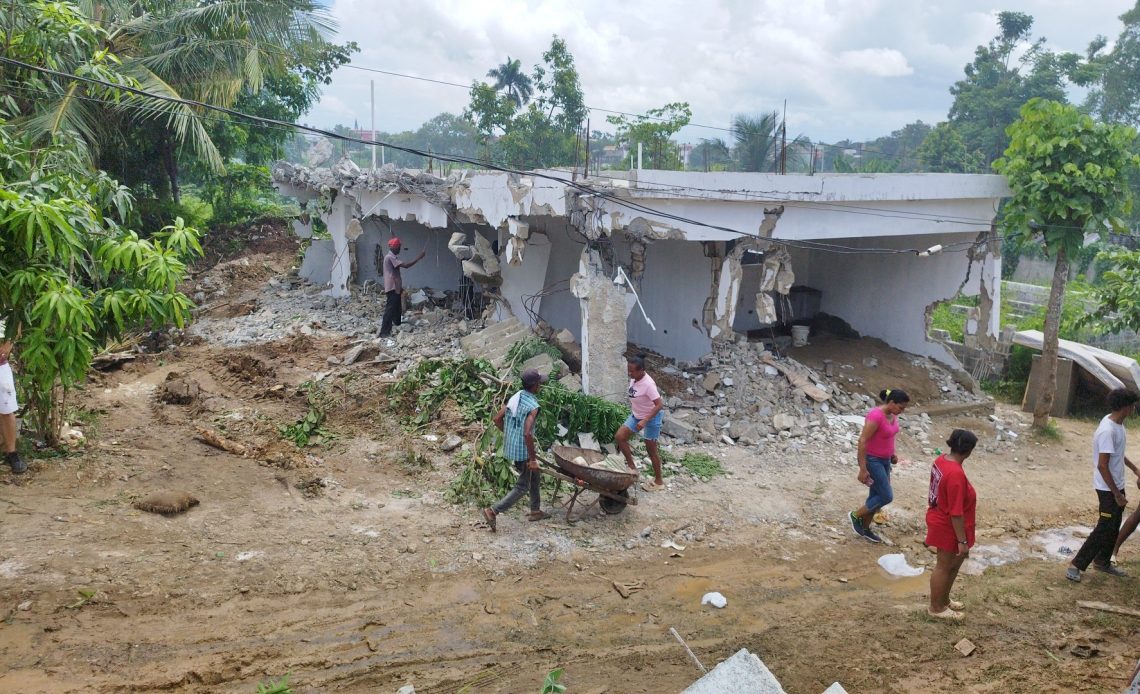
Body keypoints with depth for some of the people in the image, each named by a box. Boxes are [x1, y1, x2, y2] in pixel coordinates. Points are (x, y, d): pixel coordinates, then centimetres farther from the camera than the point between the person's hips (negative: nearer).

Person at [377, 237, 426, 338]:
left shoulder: (393, 257, 19)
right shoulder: (390, 257, -15)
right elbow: (405, 265, -24)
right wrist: (419, 257, -22)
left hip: (396, 288, 10)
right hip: (392, 288, -10)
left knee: (397, 310, 17)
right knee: (390, 310, -12)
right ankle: (384, 332, -14)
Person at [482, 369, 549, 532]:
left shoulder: (515, 398, 3)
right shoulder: (533, 406, -22)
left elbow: (497, 419, 9)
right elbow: (527, 434, -30)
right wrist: (533, 458, -23)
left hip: (510, 448, 9)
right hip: (522, 451, -9)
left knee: (535, 476, 25)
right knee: (522, 487, 3)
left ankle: (535, 511, 34)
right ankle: (493, 511, -5)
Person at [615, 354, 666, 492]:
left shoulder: (648, 384, -30)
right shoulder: (633, 379, -5)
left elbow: (659, 405, -31)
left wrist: (645, 421, -34)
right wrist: (633, 412, 19)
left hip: (650, 419, -8)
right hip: (635, 416, 8)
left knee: (651, 450, 5)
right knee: (619, 437, -1)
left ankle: (659, 481, 22)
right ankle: (632, 467, 14)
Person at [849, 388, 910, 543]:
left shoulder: (892, 415, 1)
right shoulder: (875, 416, -27)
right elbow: (862, 441, -25)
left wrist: (892, 453, 8)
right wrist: (863, 469, -24)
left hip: (884, 460, 9)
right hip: (872, 460, -9)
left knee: (876, 495, 14)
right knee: (886, 496, -6)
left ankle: (865, 528, 28)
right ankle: (855, 516, 11)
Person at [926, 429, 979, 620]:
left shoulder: (941, 460, -3)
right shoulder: (956, 474, -32)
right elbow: (956, 513, -28)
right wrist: (962, 541, -20)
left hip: (939, 520, 9)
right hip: (948, 527, -9)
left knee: (954, 563, 25)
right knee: (944, 567, 10)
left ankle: (943, 599, 40)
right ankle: (936, 607, 27)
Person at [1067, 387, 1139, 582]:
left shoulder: (1118, 423, 3)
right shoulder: (1108, 431, -28)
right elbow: (1102, 466, -27)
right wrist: (1117, 494, -23)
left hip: (1117, 485, 9)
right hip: (1108, 489, -9)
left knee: (1114, 528, 19)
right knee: (1104, 529, -4)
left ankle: (1102, 561, 34)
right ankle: (1076, 565, 3)